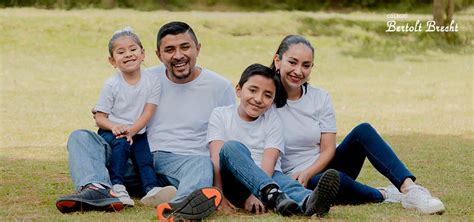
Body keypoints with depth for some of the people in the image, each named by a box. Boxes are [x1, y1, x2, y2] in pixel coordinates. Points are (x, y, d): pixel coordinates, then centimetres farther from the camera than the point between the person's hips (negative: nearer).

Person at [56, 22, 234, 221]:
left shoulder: (220, 87, 7)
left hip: (185, 161, -3)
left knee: (203, 163, -39)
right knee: (80, 137, -13)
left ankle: (180, 206, -73)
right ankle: (97, 188, -44)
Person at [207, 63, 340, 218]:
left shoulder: (272, 120, 8)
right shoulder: (220, 115, 7)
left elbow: (269, 161, -7)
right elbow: (217, 156, -8)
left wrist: (256, 195, -26)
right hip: (232, 182, -1)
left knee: (279, 178, -32)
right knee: (232, 147, -29)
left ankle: (307, 202, -68)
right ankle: (273, 194, -52)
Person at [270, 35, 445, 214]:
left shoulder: (320, 98, 4)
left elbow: (328, 149, -1)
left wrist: (307, 173, -19)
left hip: (321, 167, 5)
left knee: (363, 131, -20)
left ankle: (409, 188, -32)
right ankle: (384, 196, -14)